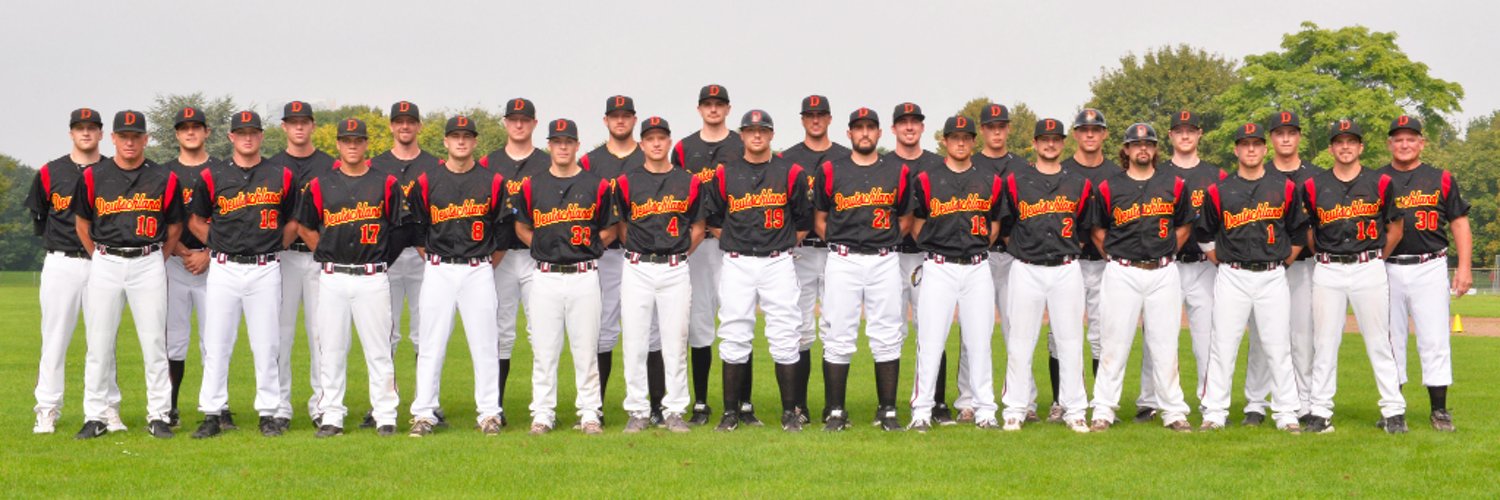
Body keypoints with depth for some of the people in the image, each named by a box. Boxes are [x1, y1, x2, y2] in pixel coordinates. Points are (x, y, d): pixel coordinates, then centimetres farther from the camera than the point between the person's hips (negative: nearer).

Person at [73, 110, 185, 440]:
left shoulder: (164, 179, 3)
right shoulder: (93, 177, 5)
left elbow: (174, 227, 11)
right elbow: (82, 223, 15)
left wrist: (157, 261, 7)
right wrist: (101, 259, 10)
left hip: (148, 264, -1)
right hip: (105, 264, 1)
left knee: (154, 342, -1)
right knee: (99, 344, 2)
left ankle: (158, 416, 7)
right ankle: (96, 417, 10)